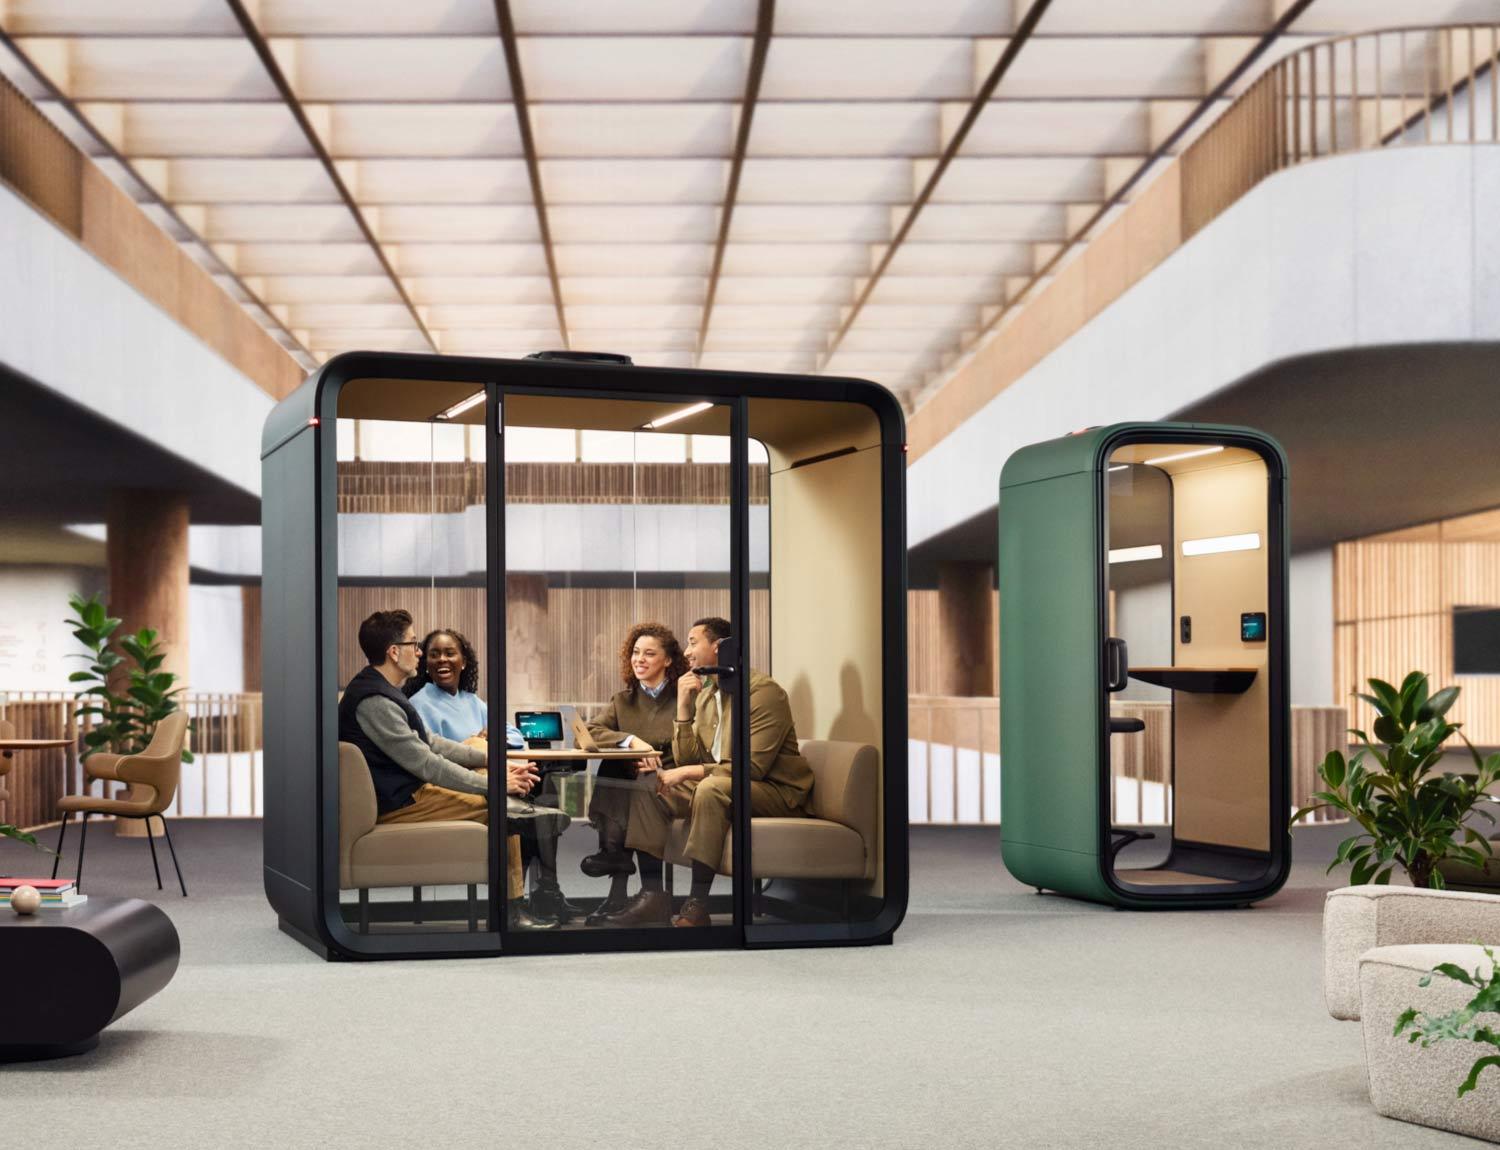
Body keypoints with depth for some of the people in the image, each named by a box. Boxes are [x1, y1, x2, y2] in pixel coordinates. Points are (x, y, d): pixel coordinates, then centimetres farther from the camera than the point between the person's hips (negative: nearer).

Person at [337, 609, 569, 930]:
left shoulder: (381, 692, 12)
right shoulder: (373, 702, -23)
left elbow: (429, 743, 14)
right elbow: (426, 764, -25)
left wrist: (492, 760, 5)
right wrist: (495, 784, -18)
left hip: (406, 788, 11)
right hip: (397, 804, -11)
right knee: (500, 806, -13)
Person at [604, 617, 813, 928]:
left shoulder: (763, 690, -14)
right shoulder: (705, 695, 11)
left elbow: (754, 767, -23)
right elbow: (687, 761, 6)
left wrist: (690, 772, -26)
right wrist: (683, 706, -3)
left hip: (775, 792, -8)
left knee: (711, 787, -37)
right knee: (648, 787, -5)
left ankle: (697, 905, -34)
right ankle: (652, 894, -11)